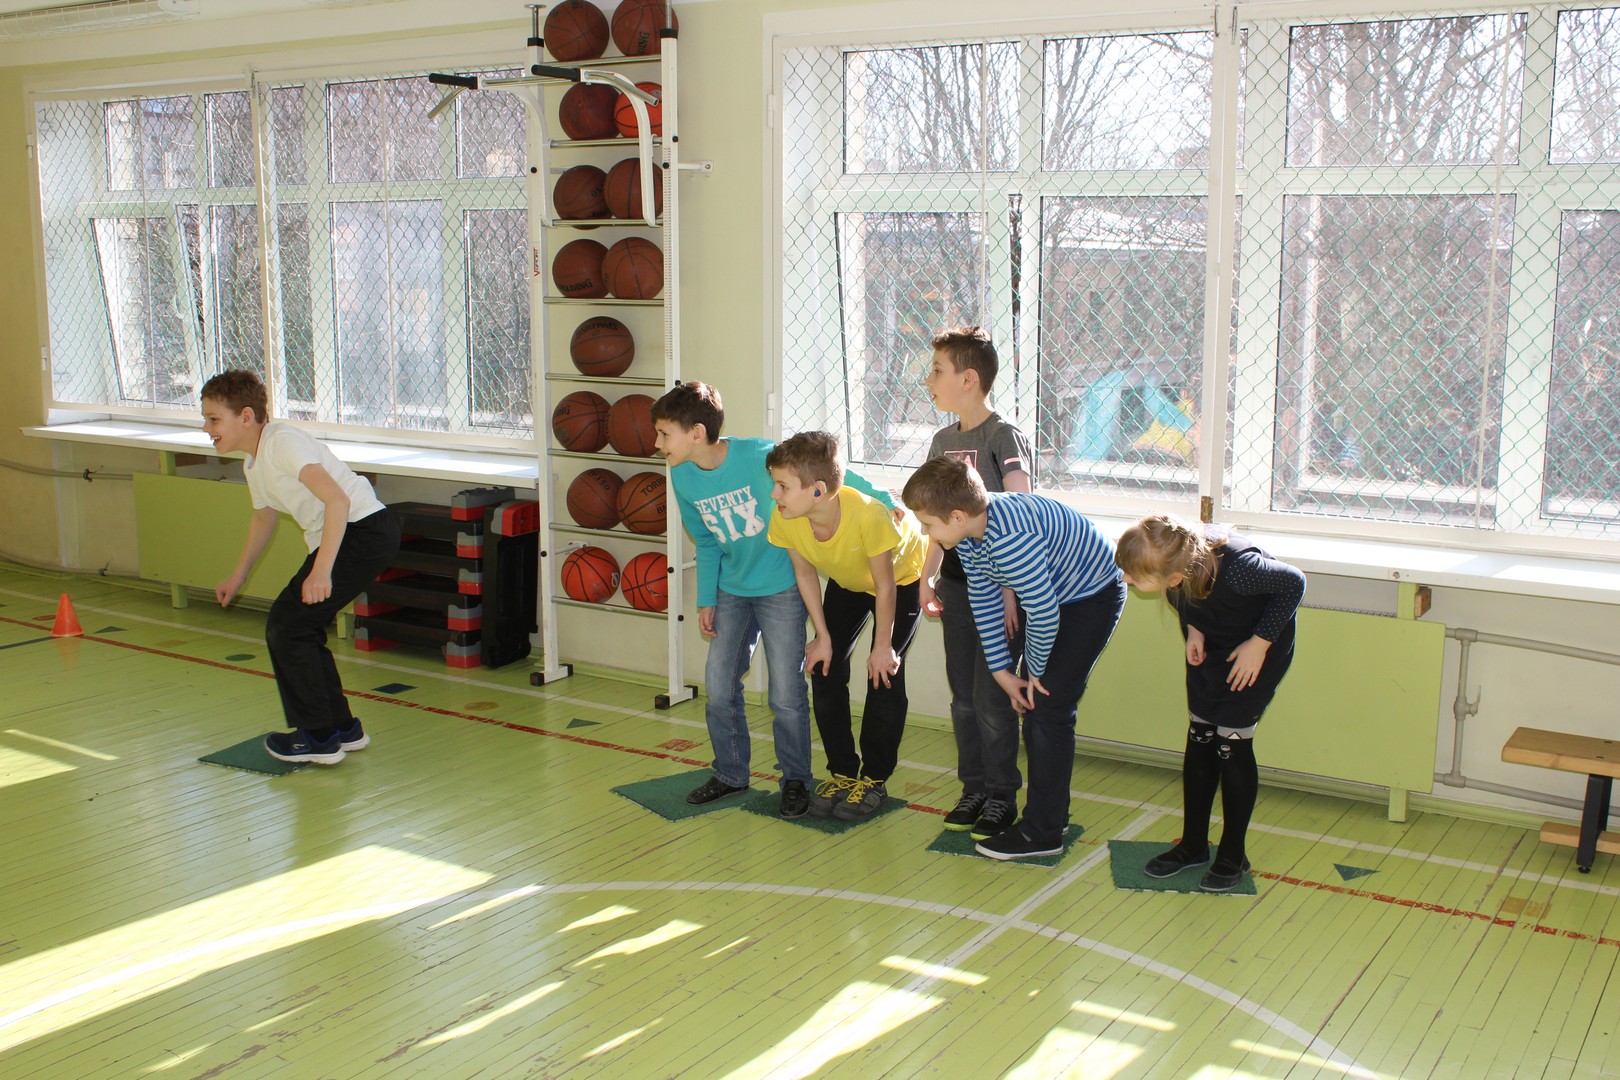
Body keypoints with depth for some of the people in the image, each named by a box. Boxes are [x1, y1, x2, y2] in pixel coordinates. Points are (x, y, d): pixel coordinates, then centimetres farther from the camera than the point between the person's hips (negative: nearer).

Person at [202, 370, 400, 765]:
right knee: (297, 628, 12)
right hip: (335, 537, 10)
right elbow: (264, 516, 33)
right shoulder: (253, 463, 14)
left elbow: (338, 500, -29)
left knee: (287, 625, -8)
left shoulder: (283, 442, -17)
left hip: (365, 529, -10)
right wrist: (238, 576, 39)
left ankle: (318, 738, 3)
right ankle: (342, 729, 22)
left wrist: (321, 570, -34)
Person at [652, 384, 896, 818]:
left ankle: (796, 780, 18)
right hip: (731, 591, 6)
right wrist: (707, 600, 7)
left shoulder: (761, 457, -24)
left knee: (785, 695, -2)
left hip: (781, 589, -5)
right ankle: (731, 775, 26)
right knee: (719, 688, 6)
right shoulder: (683, 478, -5)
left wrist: (883, 502, -19)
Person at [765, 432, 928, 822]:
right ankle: (842, 772, 12)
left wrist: (883, 646, -19)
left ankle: (874, 779, 4)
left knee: (883, 674, -12)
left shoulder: (868, 515, -44)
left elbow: (885, 586, -29)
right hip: (847, 582, 5)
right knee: (824, 668, -3)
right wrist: (823, 636, -8)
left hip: (902, 576, -5)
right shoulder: (783, 519, -28)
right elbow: (805, 574, -10)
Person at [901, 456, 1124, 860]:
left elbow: (1044, 612, -30)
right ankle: (1048, 814, 24)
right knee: (1030, 703, 10)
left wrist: (1035, 669, -13)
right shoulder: (970, 531, -9)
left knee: (1048, 709, -9)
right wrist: (1002, 671, 1)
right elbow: (983, 600, 2)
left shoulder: (1009, 539, -38)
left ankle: (1043, 833, 1)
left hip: (1091, 596, -9)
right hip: (1053, 596, 9)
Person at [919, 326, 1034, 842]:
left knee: (991, 698, -3)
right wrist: (927, 576, 14)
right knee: (963, 695, 11)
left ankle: (1002, 796, 10)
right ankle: (974, 789, 22)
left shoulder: (1005, 438, -11)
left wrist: (1009, 589, -18)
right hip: (955, 583, 7)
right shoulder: (943, 440, 11)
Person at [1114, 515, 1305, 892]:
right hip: (1209, 645, 5)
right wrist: (1194, 630, -13)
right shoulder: (1177, 553, -26)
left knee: (1232, 743, -4)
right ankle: (1193, 845, 20)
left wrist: (1259, 644, -20)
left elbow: (1293, 584, -22)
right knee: (1199, 740, 6)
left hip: (1258, 646, -5)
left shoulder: (1237, 570, -43)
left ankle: (1233, 855, 13)